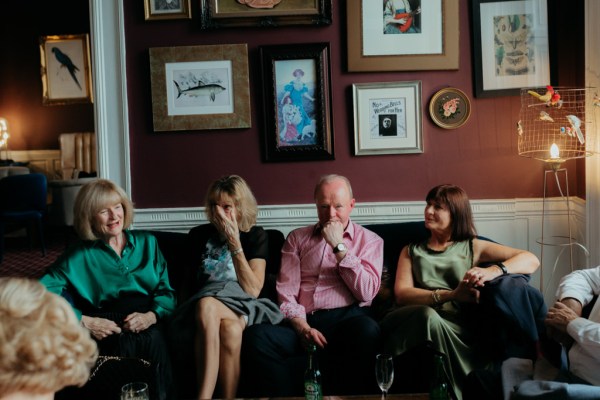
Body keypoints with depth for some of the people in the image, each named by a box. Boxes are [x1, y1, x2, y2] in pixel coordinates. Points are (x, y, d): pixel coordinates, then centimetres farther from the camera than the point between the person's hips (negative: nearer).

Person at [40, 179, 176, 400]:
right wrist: (84, 321, -13)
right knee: (124, 341, -35)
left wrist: (151, 316, -9)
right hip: (107, 329, -1)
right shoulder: (81, 255, 12)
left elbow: (166, 291, 12)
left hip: (149, 325, 2)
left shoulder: (147, 243, 19)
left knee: (153, 338, -34)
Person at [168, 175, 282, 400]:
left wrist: (234, 242, -8)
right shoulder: (199, 235, 13)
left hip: (242, 308, -1)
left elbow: (253, 290, -5)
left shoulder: (256, 236, 7)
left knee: (206, 306, -38)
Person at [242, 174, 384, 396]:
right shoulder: (297, 238, 18)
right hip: (303, 322, 2)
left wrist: (339, 246, -4)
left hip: (346, 319, -1)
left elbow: (366, 293, -2)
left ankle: (347, 396, -19)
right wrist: (303, 328, -12)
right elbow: (286, 293, 7)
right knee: (254, 337, -29)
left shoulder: (370, 240, 13)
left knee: (367, 329, -38)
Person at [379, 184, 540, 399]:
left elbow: (531, 260, 12)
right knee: (429, 315, -36)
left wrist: (493, 271, -10)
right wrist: (452, 295, -13)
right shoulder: (411, 251, 23)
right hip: (415, 321, 1)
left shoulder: (473, 247, 22)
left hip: (457, 325, 0)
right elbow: (402, 295, 5)